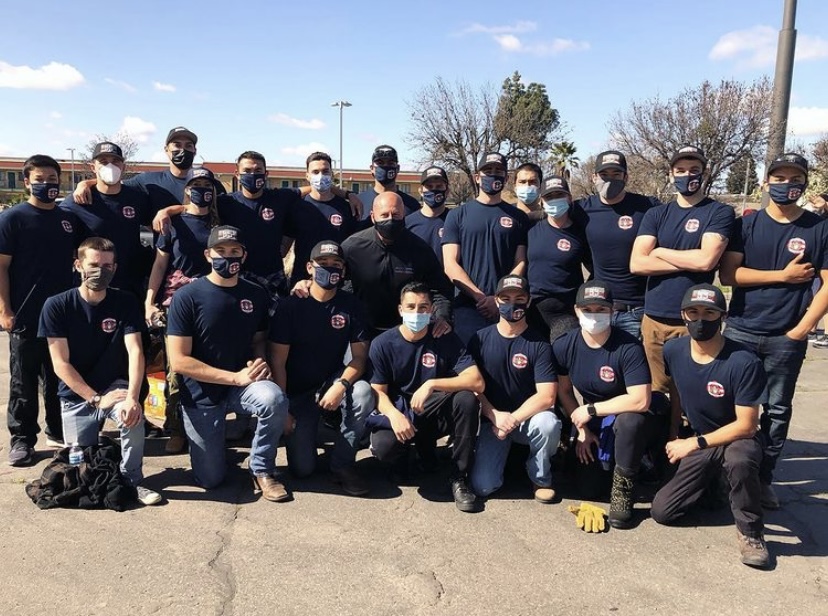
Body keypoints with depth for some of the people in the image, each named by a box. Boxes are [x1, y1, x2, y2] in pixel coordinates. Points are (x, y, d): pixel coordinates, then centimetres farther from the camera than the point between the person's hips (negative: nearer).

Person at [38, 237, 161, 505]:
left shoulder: (126, 302, -7)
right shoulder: (56, 306, -10)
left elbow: (135, 352, -16)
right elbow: (60, 364, -11)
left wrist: (132, 397, -31)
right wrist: (97, 400, -18)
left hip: (115, 385, 0)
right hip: (76, 395, 1)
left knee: (133, 417, -32)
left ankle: (132, 480, -9)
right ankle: (96, 436, 33)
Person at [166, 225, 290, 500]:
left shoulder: (256, 295, -2)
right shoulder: (187, 297, -13)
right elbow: (179, 361, -16)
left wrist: (260, 362, -12)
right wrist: (236, 377, -21)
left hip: (244, 384, 2)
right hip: (201, 393, -2)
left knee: (275, 400, -33)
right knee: (210, 479, 3)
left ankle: (262, 470, -8)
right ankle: (207, 436, 37)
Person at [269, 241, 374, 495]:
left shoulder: (350, 305, -4)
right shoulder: (291, 305, -11)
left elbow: (359, 356, -8)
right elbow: (278, 362, -10)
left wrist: (341, 386, -27)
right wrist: (282, 408, -15)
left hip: (332, 383, 2)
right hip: (297, 392, -2)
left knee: (363, 393, -33)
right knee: (302, 468, -12)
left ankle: (342, 463, -11)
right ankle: (305, 429, 23)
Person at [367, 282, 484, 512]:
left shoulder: (446, 340, -8)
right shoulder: (382, 344, -6)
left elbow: (476, 382, -19)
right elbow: (378, 391, -6)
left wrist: (432, 384, -31)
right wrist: (394, 415, -28)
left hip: (434, 414, 0)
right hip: (399, 413, 0)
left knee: (466, 399, -31)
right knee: (383, 446, -32)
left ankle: (459, 478, -14)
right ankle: (421, 447, 8)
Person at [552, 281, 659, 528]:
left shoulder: (628, 347, -24)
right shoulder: (564, 346, -10)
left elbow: (640, 401, -31)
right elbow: (564, 392, 3)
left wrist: (591, 410, -24)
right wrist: (582, 430, -4)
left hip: (627, 421, -3)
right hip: (594, 424, 4)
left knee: (630, 420, -39)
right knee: (588, 487, -9)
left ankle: (622, 490, -15)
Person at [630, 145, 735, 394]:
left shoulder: (720, 212, 0)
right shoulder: (655, 215, 9)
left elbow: (707, 259, -16)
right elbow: (637, 264, -4)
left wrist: (659, 252, -4)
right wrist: (690, 262, -9)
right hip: (654, 318, 3)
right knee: (656, 392, 12)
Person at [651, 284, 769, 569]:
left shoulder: (744, 362, -25)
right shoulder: (673, 350, -8)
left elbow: (746, 425, -22)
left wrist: (694, 443, -20)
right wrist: (673, 436, 11)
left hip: (736, 438, -5)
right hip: (697, 442, 5)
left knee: (739, 459, -43)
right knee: (661, 511, -4)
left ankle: (750, 531, -15)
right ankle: (713, 480, 23)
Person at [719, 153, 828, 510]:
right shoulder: (747, 224, 2)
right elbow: (727, 274, -7)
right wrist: (783, 275, -11)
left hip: (787, 338, 0)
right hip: (740, 331, 0)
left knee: (777, 410, 7)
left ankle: (764, 478, 19)